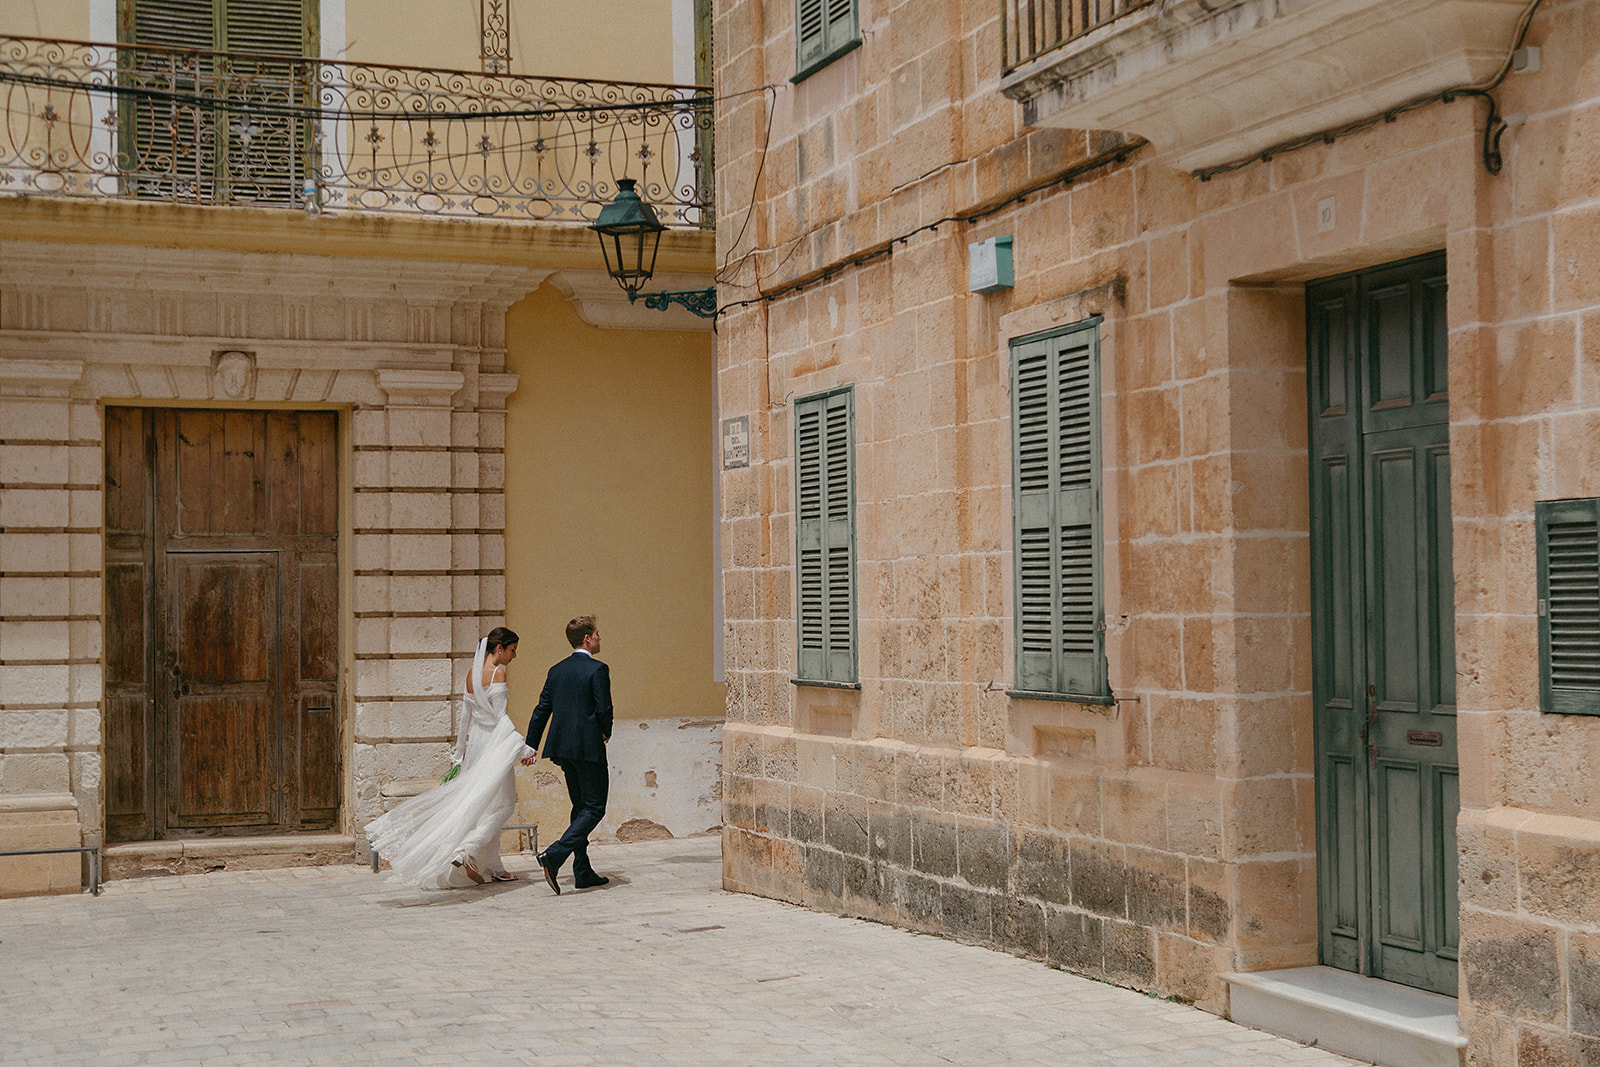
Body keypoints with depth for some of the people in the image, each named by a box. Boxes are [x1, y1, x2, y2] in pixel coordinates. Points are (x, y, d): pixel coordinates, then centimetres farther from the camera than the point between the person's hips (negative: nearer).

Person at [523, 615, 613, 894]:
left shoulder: (556, 671, 10)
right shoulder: (597, 669, -10)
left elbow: (541, 710, 10)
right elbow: (604, 709, -14)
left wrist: (530, 746, 14)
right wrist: (607, 732, 6)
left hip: (563, 747, 7)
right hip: (588, 747, -7)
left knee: (581, 806, 15)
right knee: (594, 808, -3)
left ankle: (583, 872, 15)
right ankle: (554, 855, -20)